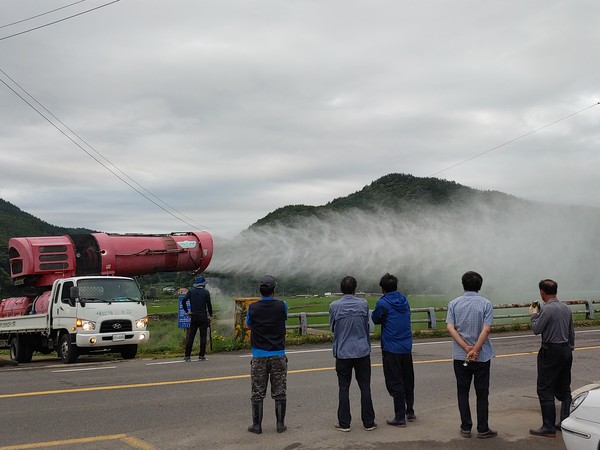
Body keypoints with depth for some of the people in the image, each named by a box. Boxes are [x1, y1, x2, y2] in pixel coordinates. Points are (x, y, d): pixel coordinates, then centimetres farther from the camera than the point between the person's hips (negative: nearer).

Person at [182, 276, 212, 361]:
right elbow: (209, 304, -5)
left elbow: (183, 301, -3)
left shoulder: (191, 291, 4)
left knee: (191, 336, 7)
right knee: (203, 336, 2)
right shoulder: (206, 292, -3)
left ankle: (187, 355, 5)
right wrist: (210, 315, 5)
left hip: (193, 316, 3)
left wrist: (187, 311, 5)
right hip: (203, 316, -3)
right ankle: (201, 356, -1)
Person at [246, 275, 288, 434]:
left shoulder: (253, 308, -5)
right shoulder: (282, 306, -6)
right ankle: (280, 424, 12)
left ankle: (257, 425, 9)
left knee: (257, 392, 7)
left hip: (259, 355, 0)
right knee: (279, 392, 8)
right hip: (278, 354, 0)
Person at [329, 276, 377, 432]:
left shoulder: (334, 306, -8)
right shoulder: (363, 304, -4)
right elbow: (367, 325, 7)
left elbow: (332, 327, 5)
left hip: (343, 353, -1)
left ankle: (344, 423, 10)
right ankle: (368, 422, 13)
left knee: (344, 389, 8)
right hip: (362, 351, 1)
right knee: (365, 388, 9)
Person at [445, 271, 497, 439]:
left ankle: (466, 428, 13)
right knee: (482, 393, 7)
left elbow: (450, 327, -10)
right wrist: (475, 350, -15)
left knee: (463, 392, 11)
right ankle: (482, 429, 11)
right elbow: (486, 330, -15)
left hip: (460, 356, 2)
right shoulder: (486, 304, -5)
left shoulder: (454, 304, 0)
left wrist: (466, 348, -13)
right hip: (482, 356, -1)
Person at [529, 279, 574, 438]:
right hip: (566, 350, 8)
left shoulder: (547, 309, -17)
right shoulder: (566, 308, 8)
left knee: (545, 390, -3)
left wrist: (534, 314, 4)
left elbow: (536, 329, -11)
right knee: (564, 389, 16)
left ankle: (549, 428, -3)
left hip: (551, 352, -8)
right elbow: (572, 332, 14)